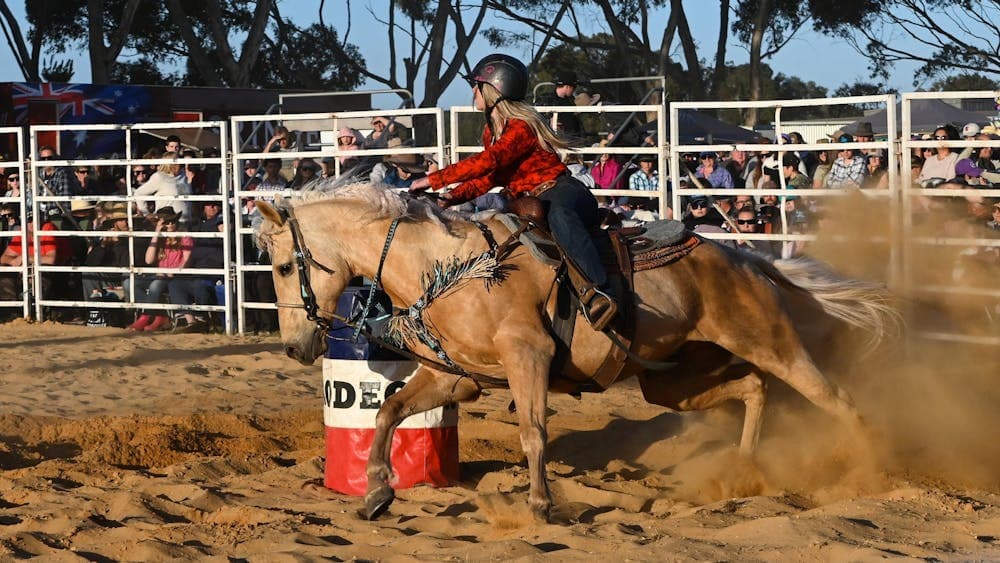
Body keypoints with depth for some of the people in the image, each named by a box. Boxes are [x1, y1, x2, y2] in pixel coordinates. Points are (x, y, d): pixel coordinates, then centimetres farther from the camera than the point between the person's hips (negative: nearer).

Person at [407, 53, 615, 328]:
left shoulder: (521, 126, -15)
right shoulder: (491, 130, 16)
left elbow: (487, 162, -26)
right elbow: (487, 179, 19)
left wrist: (433, 180, -23)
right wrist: (454, 196, 0)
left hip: (563, 193, -11)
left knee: (558, 214, -44)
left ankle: (597, 292, -62)